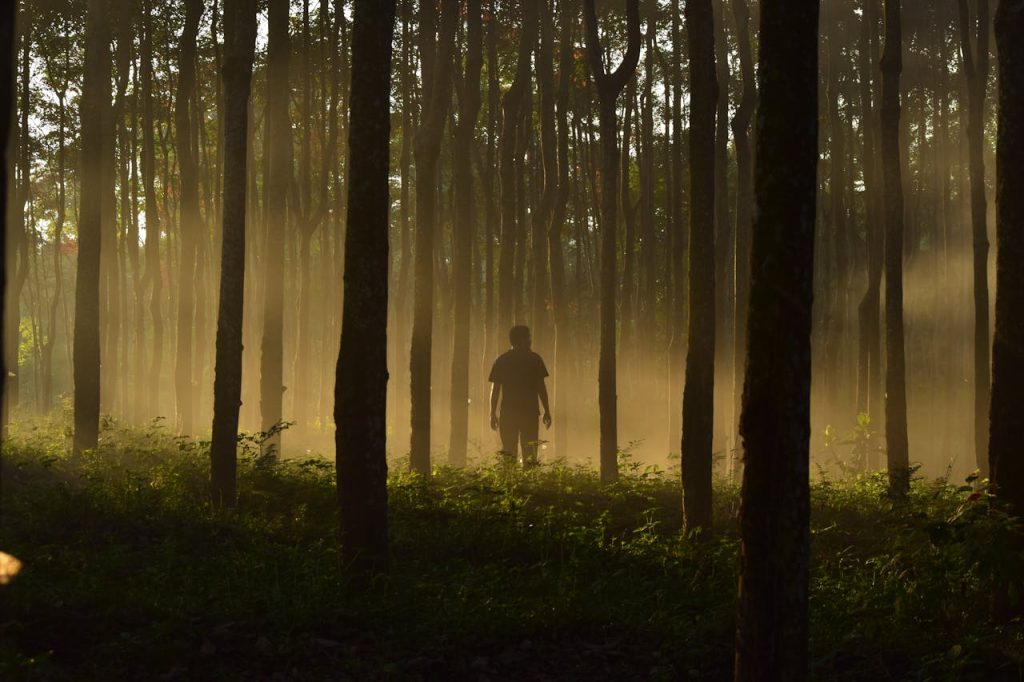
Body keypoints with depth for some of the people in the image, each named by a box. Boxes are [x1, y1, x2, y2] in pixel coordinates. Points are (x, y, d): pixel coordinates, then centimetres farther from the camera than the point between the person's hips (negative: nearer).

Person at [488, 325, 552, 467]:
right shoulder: (534, 359, 0)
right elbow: (541, 387, 0)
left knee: (508, 452, 4)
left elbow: (495, 389, 3)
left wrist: (493, 413, 8)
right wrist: (547, 411, 6)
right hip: (530, 412, -1)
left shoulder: (501, 361, 5)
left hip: (507, 413, 1)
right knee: (529, 454, 2)